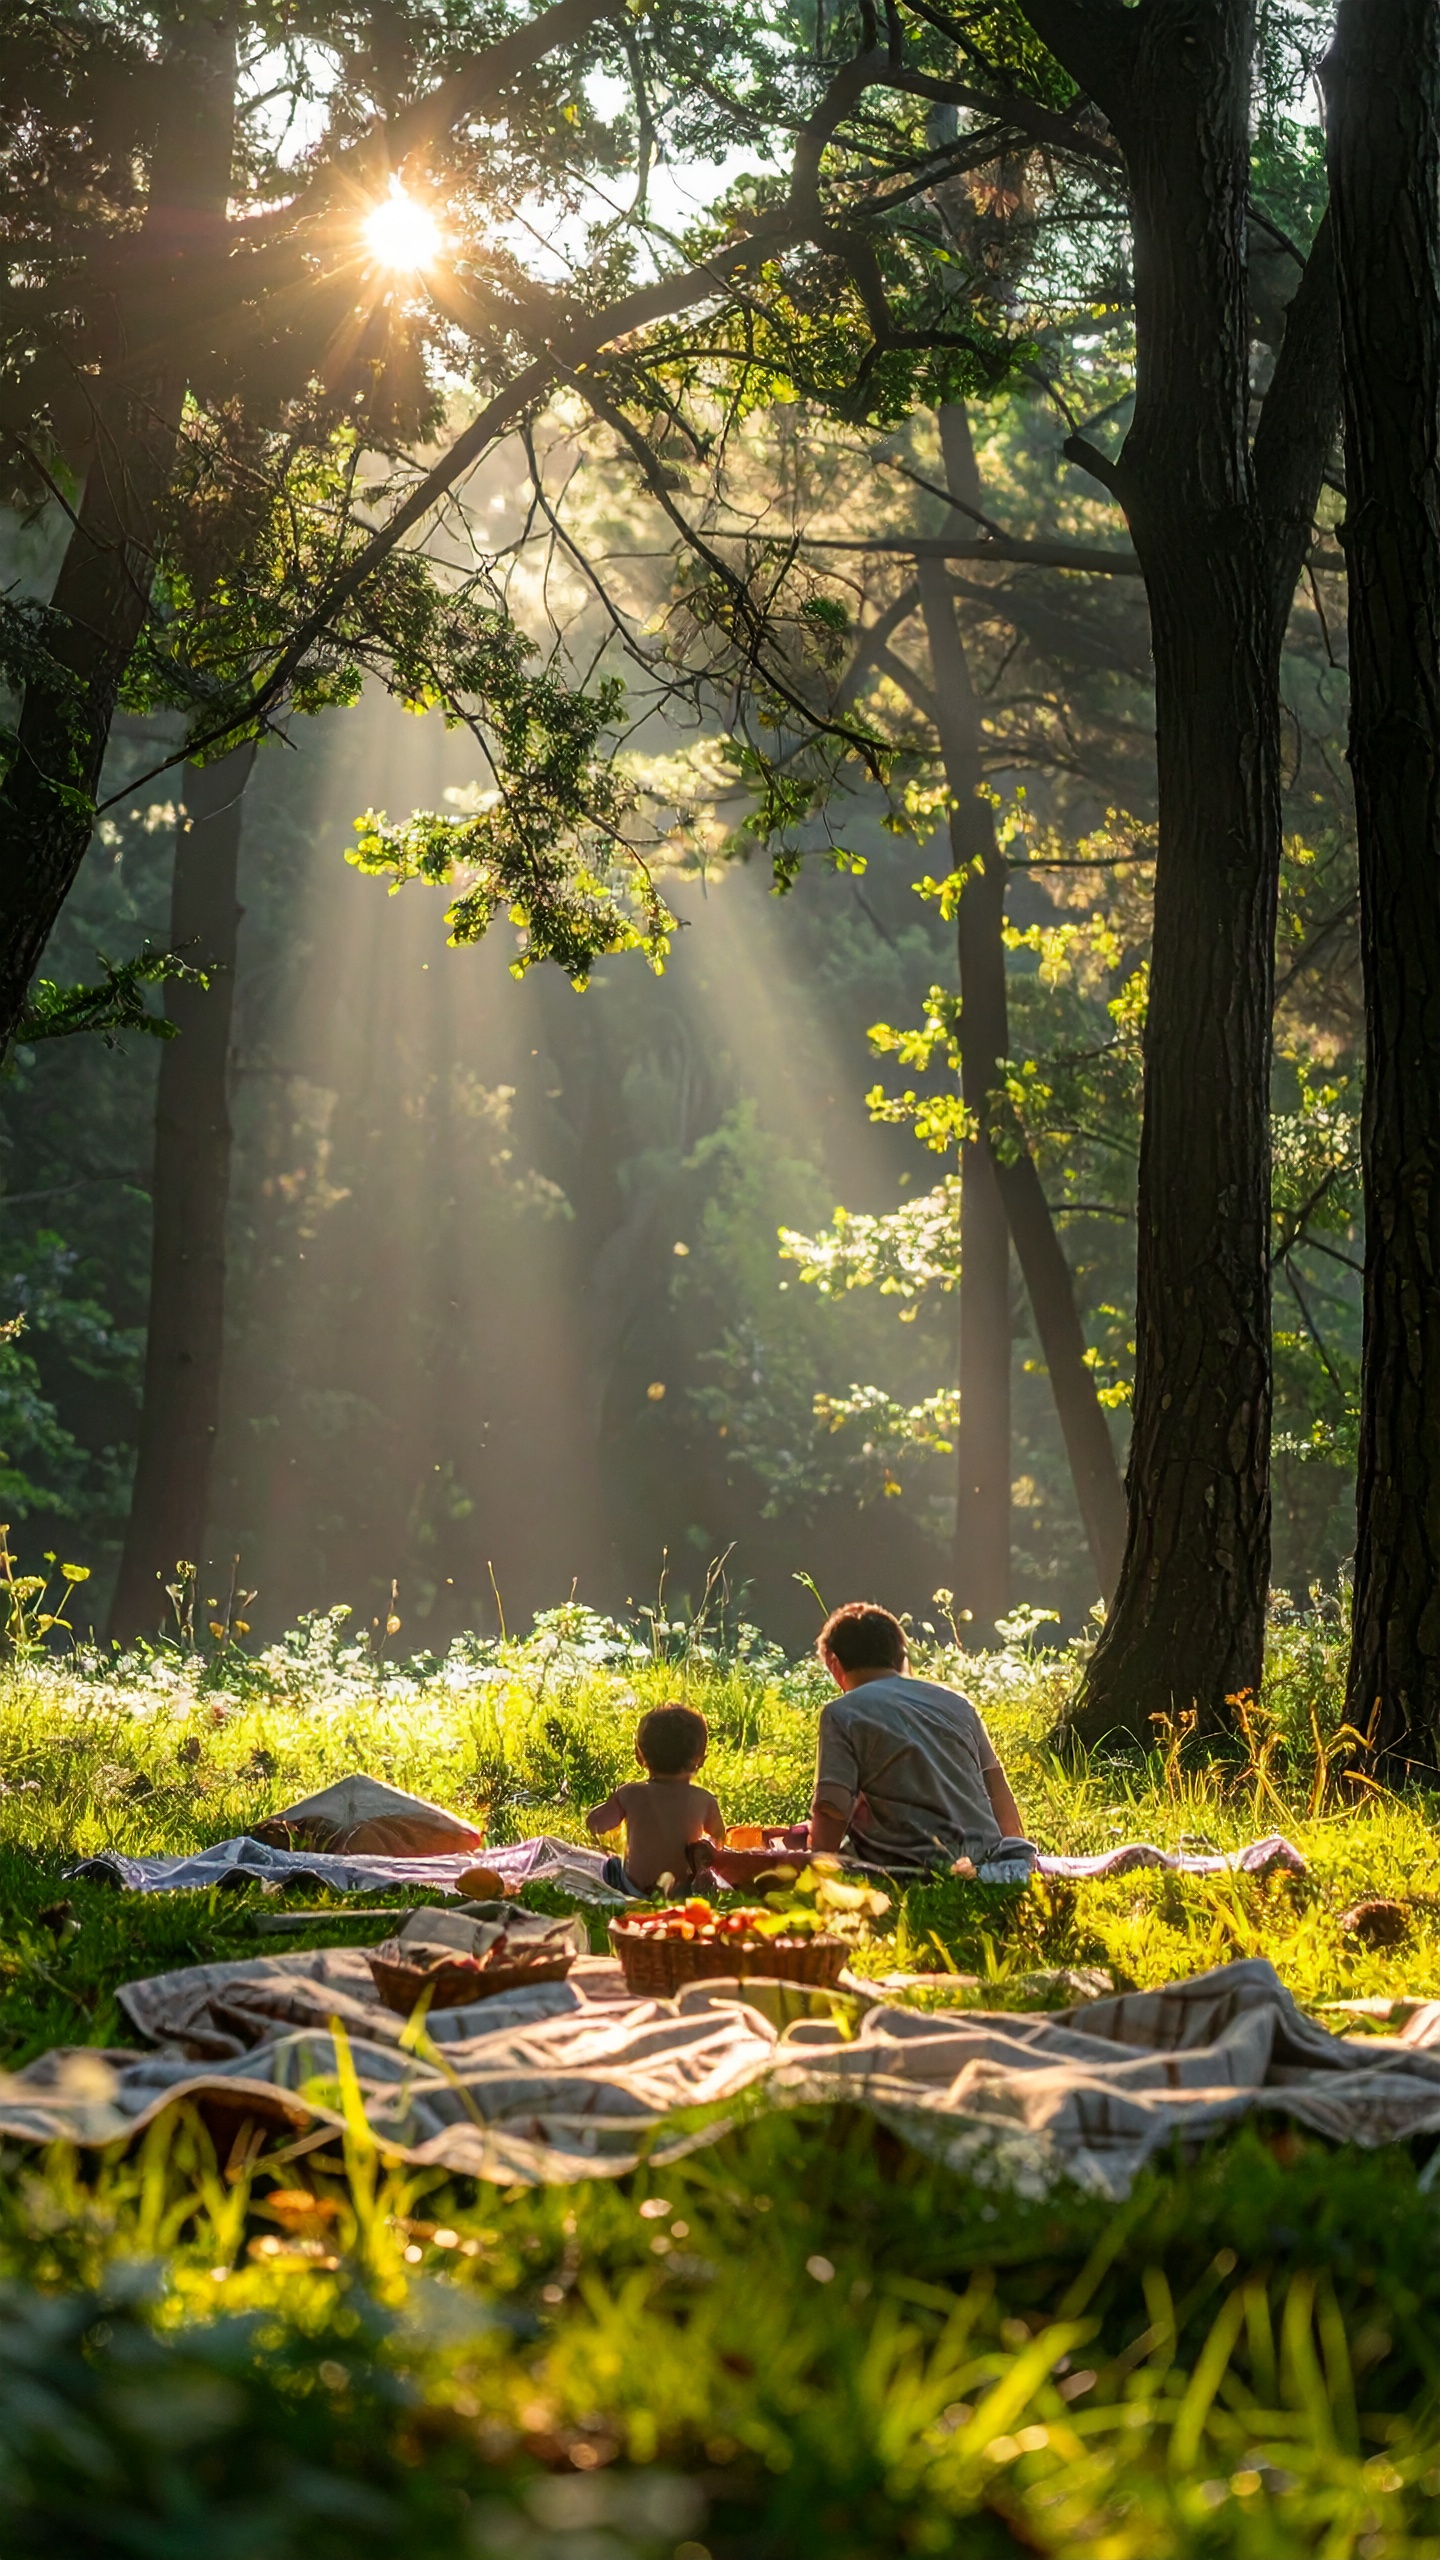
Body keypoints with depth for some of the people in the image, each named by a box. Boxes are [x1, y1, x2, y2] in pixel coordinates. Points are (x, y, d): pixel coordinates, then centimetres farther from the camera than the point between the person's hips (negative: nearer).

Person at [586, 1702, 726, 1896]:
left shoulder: (631, 1794, -14)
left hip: (637, 1886, -1)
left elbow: (594, 1823, -3)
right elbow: (719, 1835, 8)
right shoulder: (704, 1801, -11)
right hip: (686, 1886, 1)